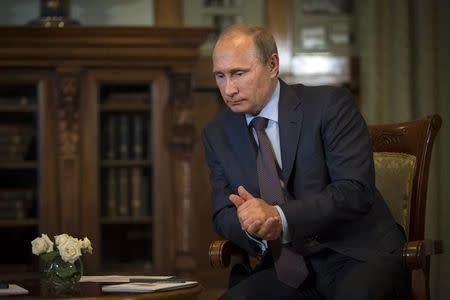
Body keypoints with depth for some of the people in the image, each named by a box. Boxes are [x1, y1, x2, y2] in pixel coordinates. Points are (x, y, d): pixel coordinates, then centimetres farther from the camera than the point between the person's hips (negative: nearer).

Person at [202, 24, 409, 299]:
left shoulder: (330, 104, -6)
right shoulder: (218, 134, 9)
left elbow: (356, 191, -15)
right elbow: (223, 215, 10)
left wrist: (280, 217, -27)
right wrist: (252, 225, -15)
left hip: (358, 255, -3)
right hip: (287, 269, 4)